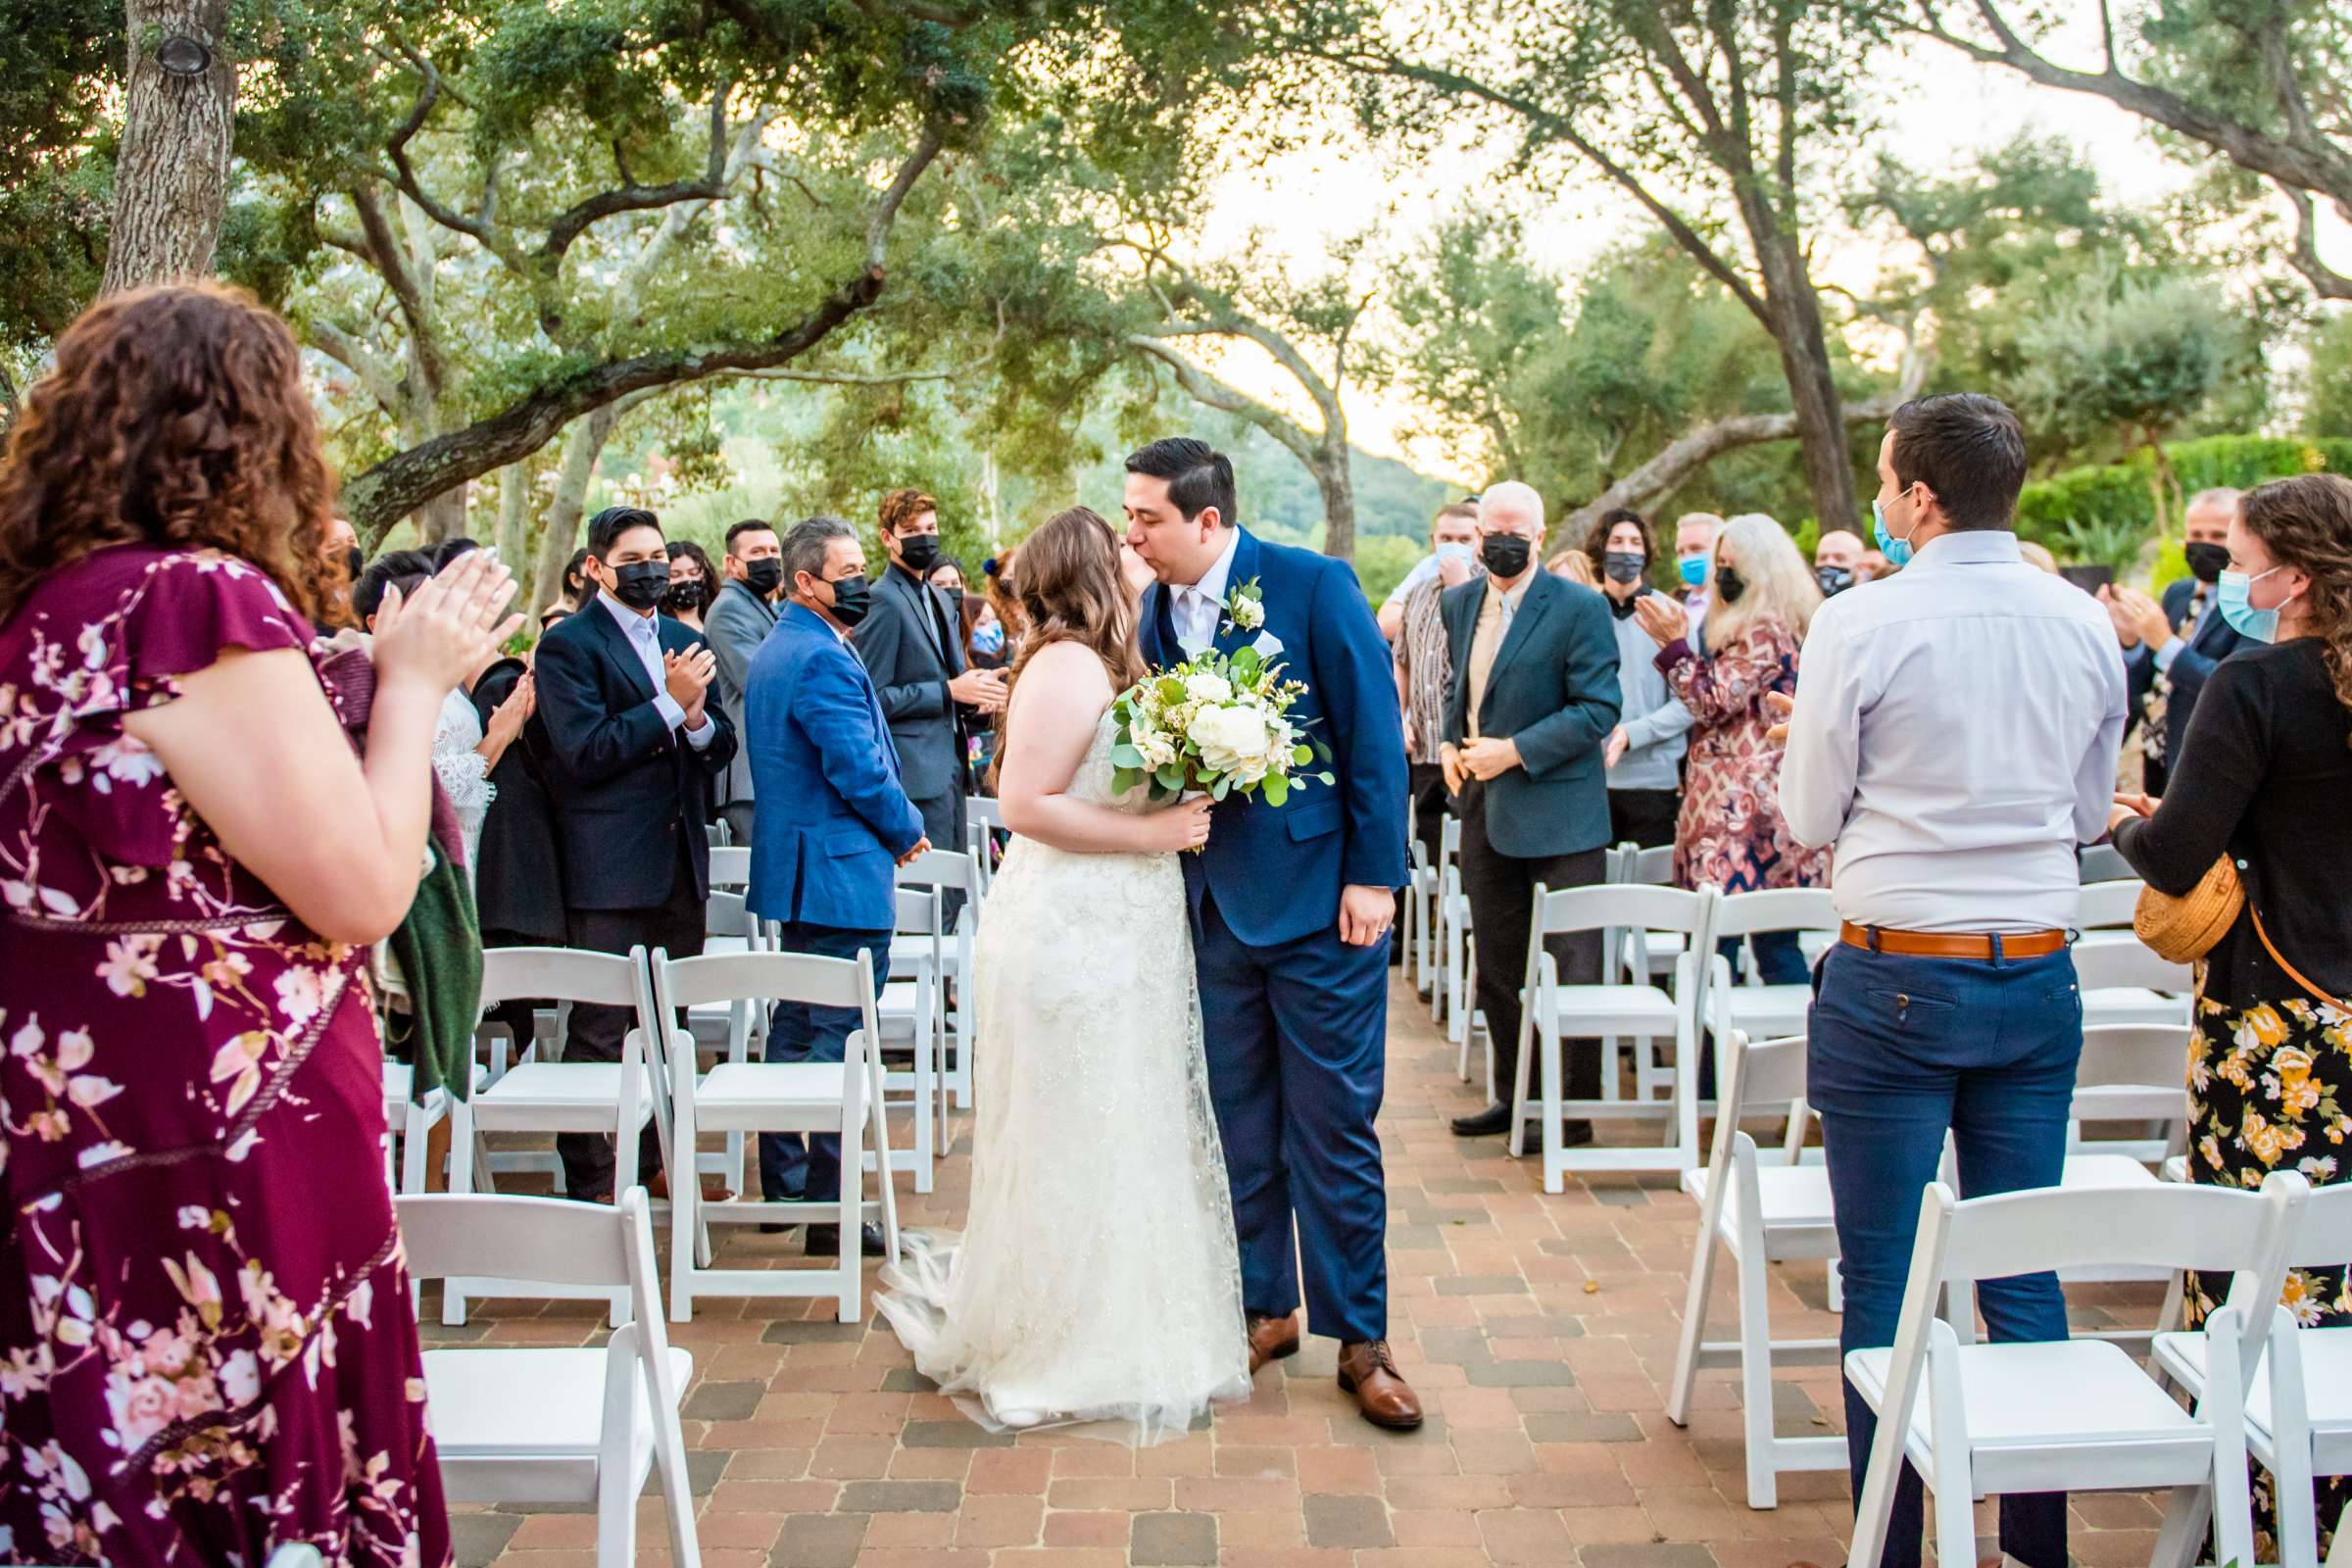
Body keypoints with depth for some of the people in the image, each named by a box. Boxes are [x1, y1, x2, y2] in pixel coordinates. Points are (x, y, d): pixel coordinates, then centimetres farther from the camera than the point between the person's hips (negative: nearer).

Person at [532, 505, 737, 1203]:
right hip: (610, 868, -6)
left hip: (681, 862, 7)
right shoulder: (568, 643, -5)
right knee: (598, 1032, 0)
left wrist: (697, 717, -10)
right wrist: (670, 705, -16)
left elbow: (721, 749, 12)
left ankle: (659, 1159, 26)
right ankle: (587, 1180, 9)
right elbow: (585, 752, -16)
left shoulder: (684, 641, 15)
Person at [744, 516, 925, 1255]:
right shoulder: (825, 660, -18)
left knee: (797, 1025, 18)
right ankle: (831, 1211, -1)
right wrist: (909, 830, -5)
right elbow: (861, 772, -23)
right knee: (837, 1041, -6)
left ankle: (783, 1185, 28)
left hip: (792, 869, 11)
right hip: (840, 871, -11)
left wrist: (891, 826, 17)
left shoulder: (772, 652, 14)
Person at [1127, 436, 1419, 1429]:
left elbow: (1375, 736, -10)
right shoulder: (1154, 612, 5)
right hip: (1215, 902, 5)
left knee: (1333, 1129, 2)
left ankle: (1360, 1338, 16)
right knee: (1241, 1123, 14)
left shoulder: (1314, 586, -10)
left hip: (1320, 898, -5)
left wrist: (1372, 878, -12)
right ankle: (1264, 1307, 31)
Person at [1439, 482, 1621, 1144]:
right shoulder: (1460, 603, 9)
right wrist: (1451, 744, 3)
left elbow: (1598, 708, -14)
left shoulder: (1579, 607, -11)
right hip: (1484, 809, 7)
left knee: (1571, 968, 0)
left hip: (1557, 810, -7)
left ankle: (1576, 1109, 11)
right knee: (1497, 966, 14)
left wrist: (1515, 751, -19)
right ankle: (1514, 1095, 27)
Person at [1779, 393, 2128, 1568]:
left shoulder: (1859, 625, -12)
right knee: (2024, 1276, 14)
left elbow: (1809, 818, -4)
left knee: (1883, 1284, 5)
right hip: (2037, 978, 5)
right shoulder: (2085, 626, 3)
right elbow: (2089, 814, 13)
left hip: (1895, 977, -4)